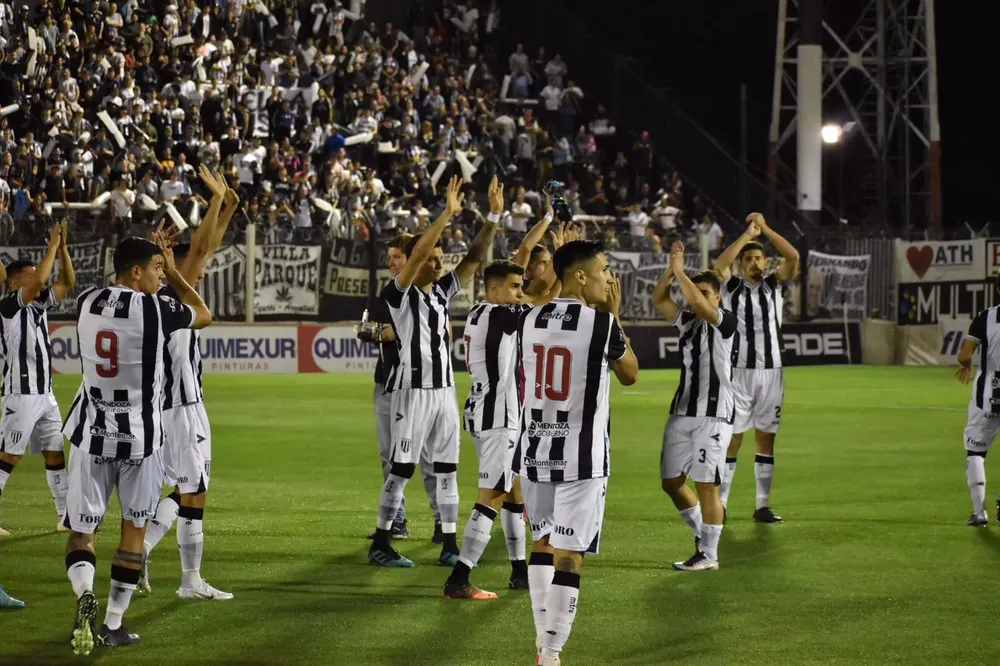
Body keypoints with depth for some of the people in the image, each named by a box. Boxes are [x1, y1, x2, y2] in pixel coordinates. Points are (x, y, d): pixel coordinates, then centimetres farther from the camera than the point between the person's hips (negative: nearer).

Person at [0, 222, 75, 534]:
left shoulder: (39, 304, 13)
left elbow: (67, 281, 13)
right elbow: (40, 280, -24)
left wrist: (63, 247, 1)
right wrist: (52, 246, -15)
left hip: (45, 394, 8)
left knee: (55, 453, 11)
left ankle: (66, 516, 17)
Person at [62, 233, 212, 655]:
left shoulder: (87, 303, 1)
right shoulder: (155, 309, -12)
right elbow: (205, 315, 8)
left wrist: (154, 258, 28)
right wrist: (174, 274, 16)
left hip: (92, 433, 3)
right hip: (140, 435, -3)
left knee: (81, 529, 7)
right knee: (134, 528, 13)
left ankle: (84, 593, -22)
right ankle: (113, 624, 13)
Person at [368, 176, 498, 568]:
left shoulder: (443, 291, 11)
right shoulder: (399, 294, -9)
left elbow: (475, 257, 7)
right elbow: (418, 252, -23)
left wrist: (493, 219, -5)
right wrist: (448, 214, -26)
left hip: (444, 388, 7)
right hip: (412, 389, -7)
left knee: (447, 467, 7)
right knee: (402, 467, -5)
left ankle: (450, 546, 11)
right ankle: (380, 543, 2)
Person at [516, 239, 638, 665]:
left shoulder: (529, 321, 4)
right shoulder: (602, 323, -11)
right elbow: (630, 375, 6)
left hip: (534, 451, 6)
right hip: (581, 456, -6)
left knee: (543, 541, 21)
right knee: (569, 554, -3)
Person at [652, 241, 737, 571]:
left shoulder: (725, 321, -7)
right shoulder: (687, 320, 14)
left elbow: (699, 304, -24)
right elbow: (658, 299, 8)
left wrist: (680, 271, -14)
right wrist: (672, 267, -4)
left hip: (713, 414, -8)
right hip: (682, 411, 8)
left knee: (706, 484, -6)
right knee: (671, 481, 11)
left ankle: (709, 554, 1)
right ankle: (702, 535, 28)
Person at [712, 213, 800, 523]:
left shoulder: (774, 285, 7)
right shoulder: (731, 286, 3)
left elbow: (793, 257, -8)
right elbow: (719, 264, -18)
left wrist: (765, 228, -10)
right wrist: (747, 234, -16)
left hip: (771, 370, 2)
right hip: (739, 371, -2)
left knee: (766, 437, 5)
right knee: (731, 437, -5)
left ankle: (763, 505, 9)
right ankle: (720, 503, -3)